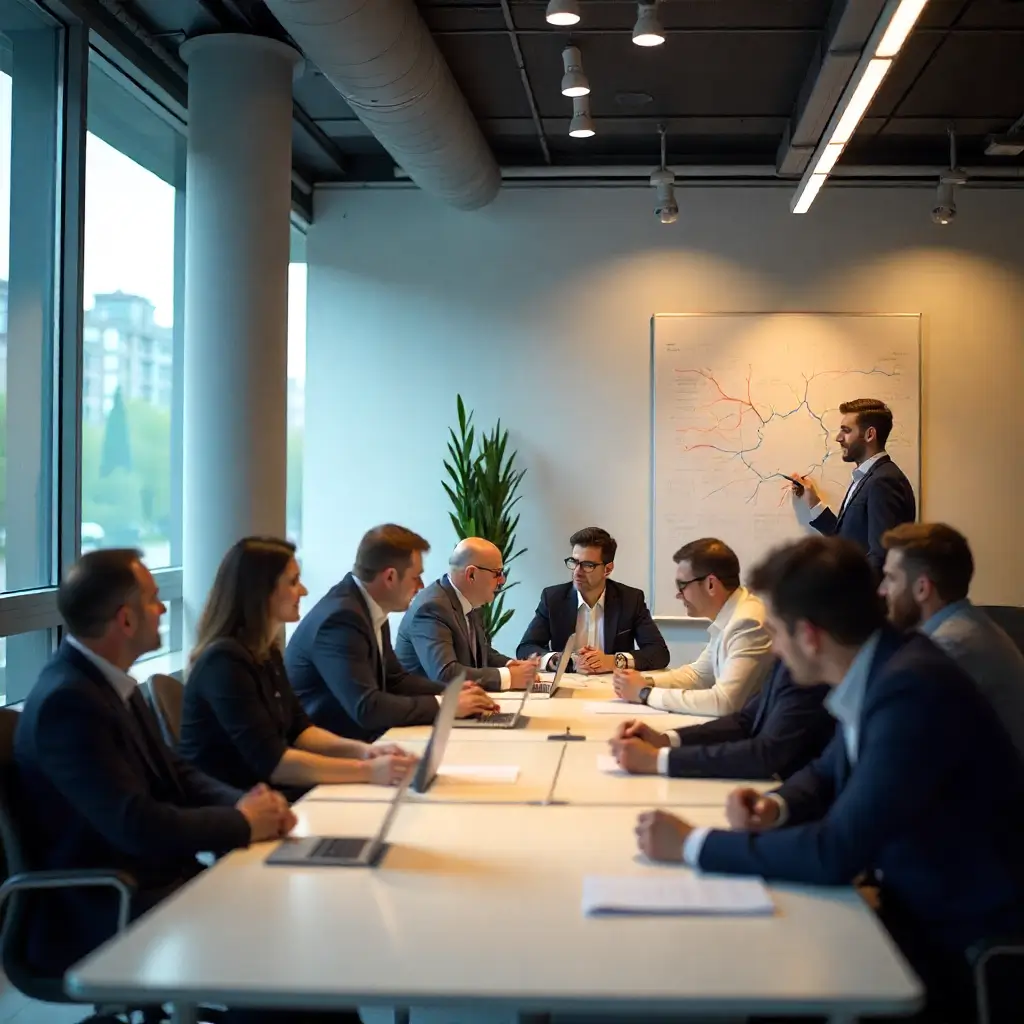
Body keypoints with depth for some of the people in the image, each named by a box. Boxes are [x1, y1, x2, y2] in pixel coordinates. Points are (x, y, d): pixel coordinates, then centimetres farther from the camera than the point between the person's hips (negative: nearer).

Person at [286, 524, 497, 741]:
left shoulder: (371, 608, 3)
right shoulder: (341, 618, -23)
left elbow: (395, 680, 14)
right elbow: (366, 708, -28)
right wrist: (444, 705, -20)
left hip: (352, 740, 8)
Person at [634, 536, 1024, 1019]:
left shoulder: (913, 690, -28)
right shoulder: (874, 669, -1)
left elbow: (835, 854, -28)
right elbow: (829, 773, 17)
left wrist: (692, 844, -20)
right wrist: (776, 806, -5)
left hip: (965, 945, -8)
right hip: (916, 903, 8)